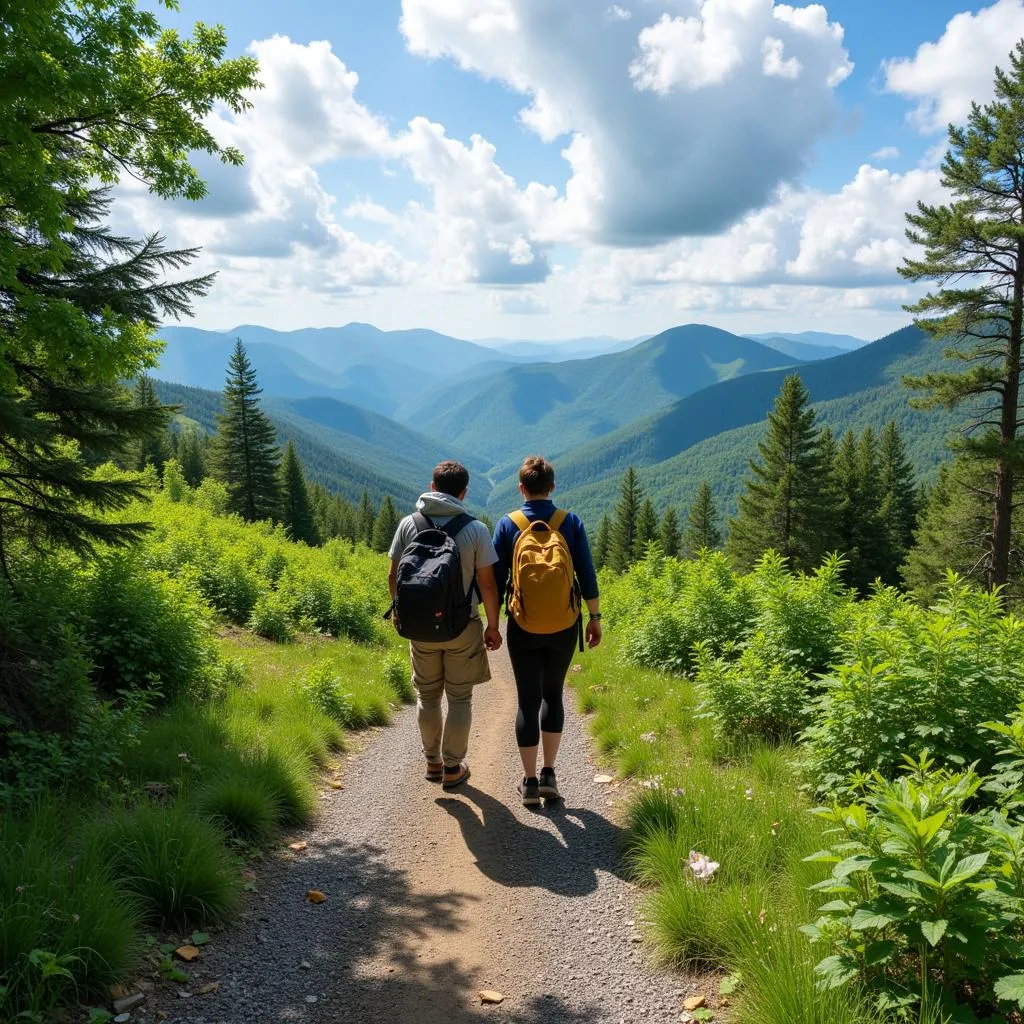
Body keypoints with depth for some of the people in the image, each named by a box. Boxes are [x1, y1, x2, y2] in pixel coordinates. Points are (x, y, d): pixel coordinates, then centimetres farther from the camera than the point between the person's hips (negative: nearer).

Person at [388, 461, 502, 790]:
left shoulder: (408, 524, -5)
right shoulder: (475, 529, -11)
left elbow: (394, 575, 0)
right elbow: (487, 583, -11)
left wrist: (399, 611, 17)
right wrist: (493, 625, 1)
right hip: (462, 627, -2)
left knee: (427, 695, 18)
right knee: (460, 699, 12)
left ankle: (432, 761, 29)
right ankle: (452, 768, 19)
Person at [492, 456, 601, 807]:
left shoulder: (507, 525, -3)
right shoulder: (571, 522, -3)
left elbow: (496, 580, -1)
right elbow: (587, 575, -2)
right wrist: (595, 618, 8)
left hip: (523, 629, -1)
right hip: (564, 627, 1)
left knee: (528, 701, 9)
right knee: (552, 695, 18)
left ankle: (530, 782, 14)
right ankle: (548, 775, 15)